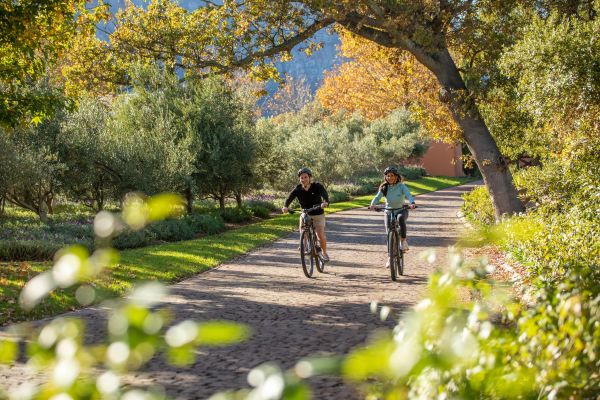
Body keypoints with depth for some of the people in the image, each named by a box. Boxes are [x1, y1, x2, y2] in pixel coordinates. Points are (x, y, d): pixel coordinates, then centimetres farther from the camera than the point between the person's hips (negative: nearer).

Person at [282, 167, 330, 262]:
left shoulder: (317, 186, -16)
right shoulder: (297, 190, -11)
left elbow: (325, 194, -33)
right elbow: (289, 198, -23)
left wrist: (325, 202, -57)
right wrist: (285, 206, -45)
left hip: (318, 215, -2)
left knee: (321, 236, -16)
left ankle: (324, 253, 10)